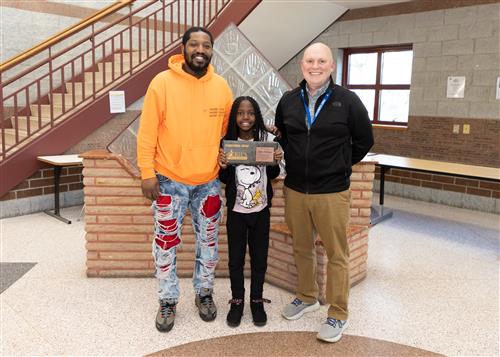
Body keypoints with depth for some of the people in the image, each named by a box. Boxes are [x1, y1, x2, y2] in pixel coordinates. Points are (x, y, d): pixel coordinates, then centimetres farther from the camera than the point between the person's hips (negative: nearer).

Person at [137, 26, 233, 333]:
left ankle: (204, 292, 33)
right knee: (166, 242, 7)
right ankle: (168, 300, 25)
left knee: (208, 240, 13)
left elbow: (227, 131, 13)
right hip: (169, 180, -2)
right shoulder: (162, 82, -8)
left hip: (209, 181, 3)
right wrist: (147, 173, -11)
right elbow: (147, 132, -8)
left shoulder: (221, 86, 2)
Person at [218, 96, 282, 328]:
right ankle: (237, 301, 29)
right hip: (236, 211, -1)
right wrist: (223, 166, -20)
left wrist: (276, 162, -14)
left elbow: (272, 175, 6)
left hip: (261, 210, 1)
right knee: (235, 258, 11)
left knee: (259, 257, 13)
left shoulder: (265, 140, -4)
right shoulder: (227, 142, -7)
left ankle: (257, 300, 31)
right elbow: (224, 180, -1)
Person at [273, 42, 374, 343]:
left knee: (337, 255, 4)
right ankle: (307, 298, 37)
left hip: (332, 192, -4)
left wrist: (340, 166, 4)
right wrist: (295, 163, 7)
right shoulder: (288, 101, 5)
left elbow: (364, 141, 3)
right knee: (302, 249, 16)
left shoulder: (348, 100, -5)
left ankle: (338, 315, 19)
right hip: (295, 190, 4)